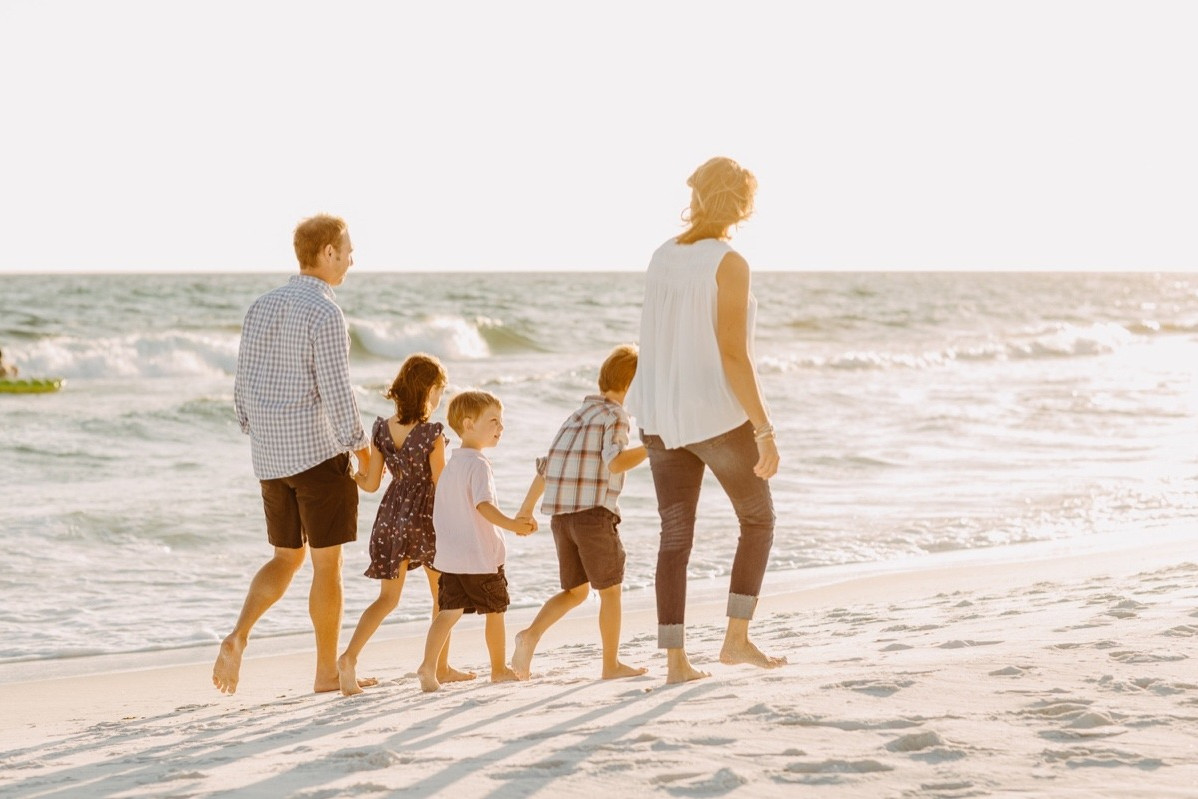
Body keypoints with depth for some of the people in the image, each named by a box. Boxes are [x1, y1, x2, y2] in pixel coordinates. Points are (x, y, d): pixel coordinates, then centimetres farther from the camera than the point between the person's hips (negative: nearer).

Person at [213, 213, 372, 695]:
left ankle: (238, 637, -3)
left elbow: (243, 387, 10)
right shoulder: (324, 314, -14)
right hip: (317, 452, -7)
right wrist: (362, 452, -7)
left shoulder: (261, 307, 8)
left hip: (269, 457, 7)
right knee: (327, 563, 4)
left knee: (286, 558, 17)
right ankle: (327, 672, 12)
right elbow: (336, 393, -17)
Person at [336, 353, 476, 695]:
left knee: (388, 597, 10)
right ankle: (441, 666, 25)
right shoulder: (432, 435, -16)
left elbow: (371, 483, 0)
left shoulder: (381, 430, -2)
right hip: (425, 517, -4)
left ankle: (349, 656, -11)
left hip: (390, 516, 4)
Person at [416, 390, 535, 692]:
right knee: (495, 611, 10)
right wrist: (512, 524, -37)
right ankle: (499, 669, 23)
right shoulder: (478, 464, -15)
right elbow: (483, 505, -28)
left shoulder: (451, 464, 12)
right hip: (481, 555, -7)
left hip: (449, 556, 7)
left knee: (450, 610, 2)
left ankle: (428, 664, -17)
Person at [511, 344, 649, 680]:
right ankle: (611, 664, 11)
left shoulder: (579, 416, 20)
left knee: (575, 591, 15)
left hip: (562, 515, 7)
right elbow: (615, 462, -22)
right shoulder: (614, 415, -5)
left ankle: (531, 634, -6)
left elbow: (547, 464, 24)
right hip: (594, 512, -7)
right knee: (610, 590, 6)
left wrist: (527, 508, 31)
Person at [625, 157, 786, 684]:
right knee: (758, 521, 14)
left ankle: (675, 659, 7)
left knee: (675, 537, 8)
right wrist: (764, 431, -15)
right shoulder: (728, 264, -13)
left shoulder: (662, 258, 6)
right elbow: (732, 354, -18)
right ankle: (736, 639, 10)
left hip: (661, 417, 6)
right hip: (717, 415, -6)